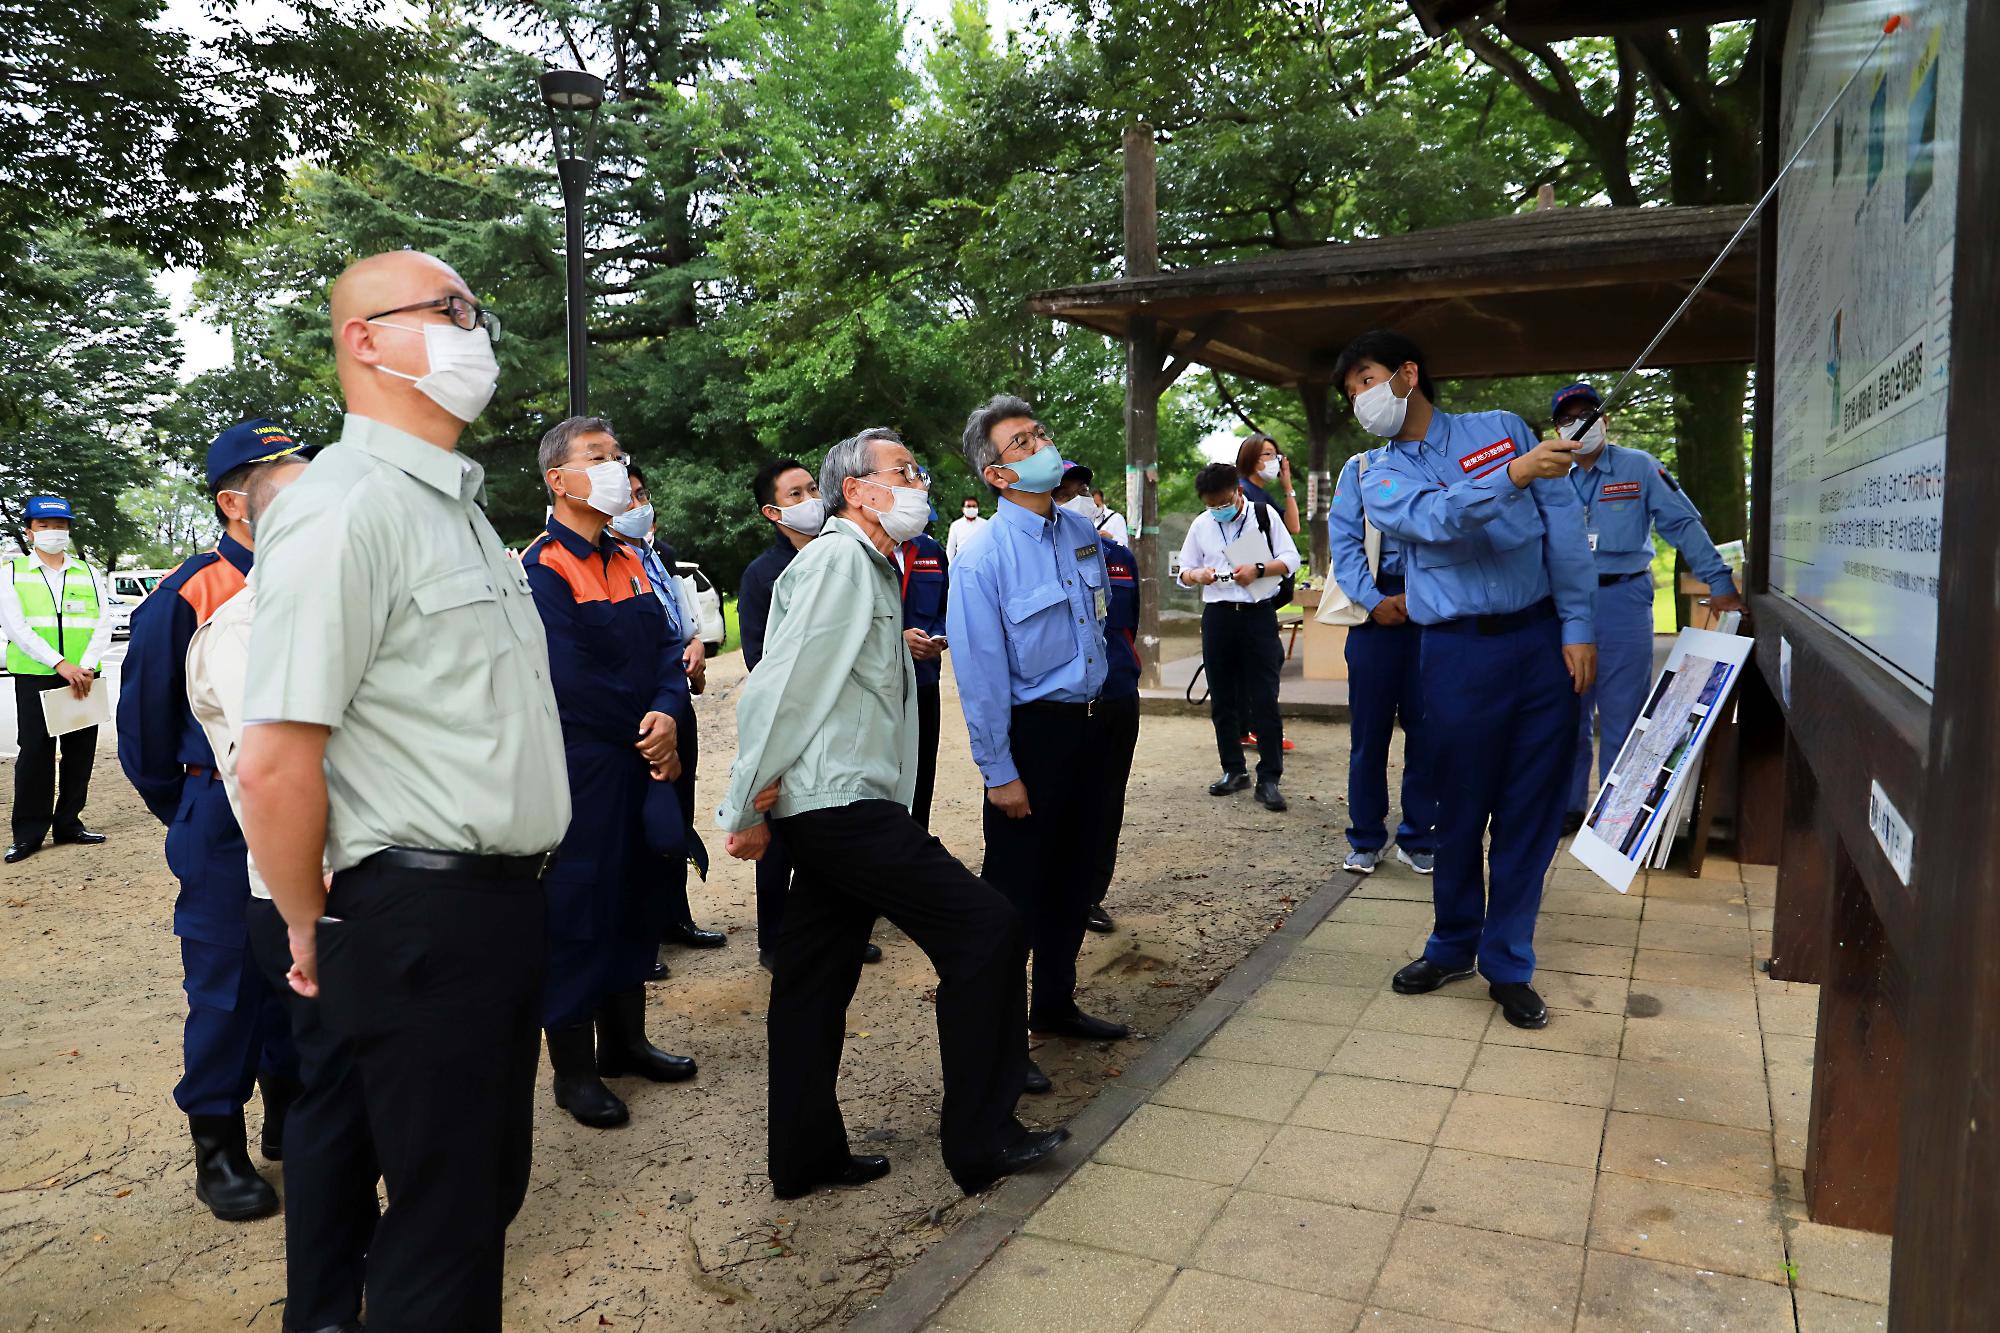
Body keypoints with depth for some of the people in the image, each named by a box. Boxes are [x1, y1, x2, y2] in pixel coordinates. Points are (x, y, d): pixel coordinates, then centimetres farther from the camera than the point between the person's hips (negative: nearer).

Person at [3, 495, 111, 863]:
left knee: (80, 750, 5)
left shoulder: (87, 573, 11)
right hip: (34, 677, -2)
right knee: (35, 752, -2)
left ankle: (69, 822, 16)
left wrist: (85, 666, -14)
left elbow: (104, 623, 2)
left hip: (83, 676, 2)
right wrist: (60, 664, -18)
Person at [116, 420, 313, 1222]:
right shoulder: (187, 597, -11)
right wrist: (191, 816, 8)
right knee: (226, 986, 5)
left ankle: (291, 1118, 31)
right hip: (228, 830, -4)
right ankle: (218, 1149, 21)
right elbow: (144, 720, -1)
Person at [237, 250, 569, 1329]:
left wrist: (519, 891, 19)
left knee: (490, 1191, 21)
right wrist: (312, 933, -9)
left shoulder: (457, 504, 13)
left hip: (505, 902, 9)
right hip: (423, 910, -8)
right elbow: (274, 762, -22)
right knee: (438, 1222, 7)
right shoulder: (346, 508, -17)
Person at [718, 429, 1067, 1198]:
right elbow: (782, 686, -16)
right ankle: (981, 1141, 1)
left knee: (815, 981, 14)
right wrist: (751, 807, -12)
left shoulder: (871, 566, 21)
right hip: (842, 807, -10)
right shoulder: (838, 560, -11)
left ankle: (807, 1156, 25)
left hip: (836, 808, 10)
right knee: (985, 929, -9)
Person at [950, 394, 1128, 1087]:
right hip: (1032, 730, -7)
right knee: (1016, 889, 1)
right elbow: (980, 673, -17)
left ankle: (1056, 1004, 36)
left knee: (1073, 876, 18)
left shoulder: (1083, 531, 4)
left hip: (1088, 723, 7)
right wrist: (998, 772, -16)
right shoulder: (984, 556, -17)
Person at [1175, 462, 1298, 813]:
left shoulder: (1264, 515, 2)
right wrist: (1197, 575, -9)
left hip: (1258, 614, -3)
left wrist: (1258, 569, -16)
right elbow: (1183, 573, 14)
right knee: (1222, 699, 9)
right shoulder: (1200, 525, 10)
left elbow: (1291, 559, 1)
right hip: (1217, 615, 4)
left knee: (1265, 699, -6)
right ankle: (1233, 770, 21)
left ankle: (1269, 779, -3)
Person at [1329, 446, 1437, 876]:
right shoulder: (1360, 468, 12)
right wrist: (1375, 600, -8)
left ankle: (1420, 838, 14)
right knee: (1370, 726, 2)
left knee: (1428, 727, 3)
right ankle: (1365, 839, 12)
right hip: (1376, 604, 0)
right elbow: (1343, 540, 3)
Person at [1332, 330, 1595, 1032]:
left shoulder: (1504, 428, 9)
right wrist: (1511, 476, -33)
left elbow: (1563, 524, 5)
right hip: (1459, 652, 0)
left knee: (1531, 811, 4)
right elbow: (1435, 519, -16)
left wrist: (1577, 627, -3)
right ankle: (1453, 945, 27)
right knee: (1462, 809, 6)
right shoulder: (1381, 480, 6)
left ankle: (1508, 964, 18)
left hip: (1542, 639, 1)